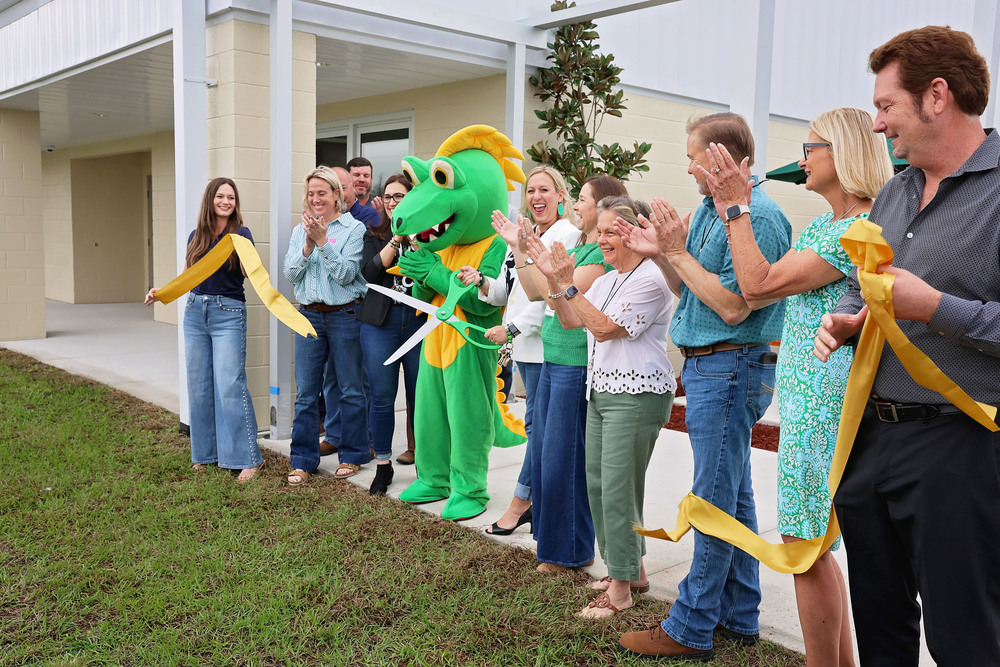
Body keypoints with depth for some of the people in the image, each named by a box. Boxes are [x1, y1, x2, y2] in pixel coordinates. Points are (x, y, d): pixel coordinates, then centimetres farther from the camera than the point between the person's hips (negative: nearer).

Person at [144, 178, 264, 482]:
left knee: (229, 384, -11)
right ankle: (204, 454, 21)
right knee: (198, 385, 9)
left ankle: (248, 457, -5)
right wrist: (160, 292, 3)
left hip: (228, 313, -5)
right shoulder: (196, 236, 10)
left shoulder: (241, 234, -4)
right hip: (195, 311, 6)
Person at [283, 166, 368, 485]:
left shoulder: (354, 228, -3)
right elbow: (291, 274, 3)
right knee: (306, 391, 5)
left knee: (350, 389, 5)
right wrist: (308, 245, -11)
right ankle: (303, 461, 14)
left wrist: (323, 241, -19)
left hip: (345, 315, -4)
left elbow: (346, 273, -12)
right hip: (309, 315, 4)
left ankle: (352, 455, 19)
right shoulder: (300, 230, 12)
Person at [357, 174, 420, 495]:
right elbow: (369, 272, -5)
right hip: (380, 323, 2)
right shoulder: (374, 236, 12)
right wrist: (396, 239, -11)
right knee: (382, 397, 3)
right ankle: (383, 466, 16)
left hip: (419, 320, -1)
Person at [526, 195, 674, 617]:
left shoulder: (649, 280, -13)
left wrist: (568, 285, -18)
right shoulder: (608, 279, 17)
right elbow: (571, 321, 14)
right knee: (597, 481, 12)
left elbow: (605, 328, -19)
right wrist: (553, 280, 3)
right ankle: (629, 567, 28)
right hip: (602, 390, 10)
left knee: (618, 488, -5)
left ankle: (621, 589, 7)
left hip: (636, 394, -9)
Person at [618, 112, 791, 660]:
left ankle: (690, 628, 9)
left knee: (715, 500, -1)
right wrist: (661, 255, 1)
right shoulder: (708, 209, 12)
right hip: (707, 365, 10)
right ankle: (739, 615, 29)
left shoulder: (758, 216, -16)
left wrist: (678, 252, -16)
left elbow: (733, 306, -22)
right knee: (734, 496, 16)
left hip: (730, 367, -10)